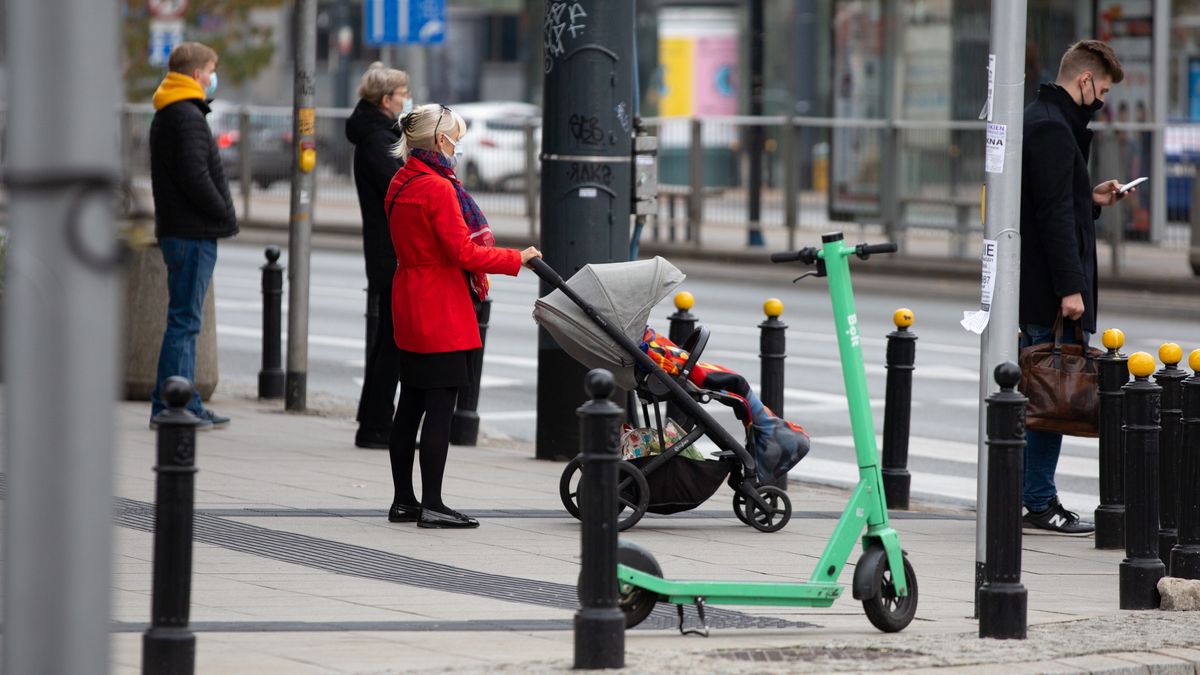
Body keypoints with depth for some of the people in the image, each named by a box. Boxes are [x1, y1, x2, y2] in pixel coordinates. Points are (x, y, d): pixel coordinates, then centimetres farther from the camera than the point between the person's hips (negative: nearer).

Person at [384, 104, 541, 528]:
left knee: (410, 406, 12)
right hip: (441, 313, -9)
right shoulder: (437, 188, -17)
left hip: (409, 307, 9)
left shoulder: (400, 185, 12)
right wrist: (517, 259, -9)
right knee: (440, 409, -7)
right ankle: (432, 505, -7)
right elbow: (464, 253, -18)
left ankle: (403, 501, 17)